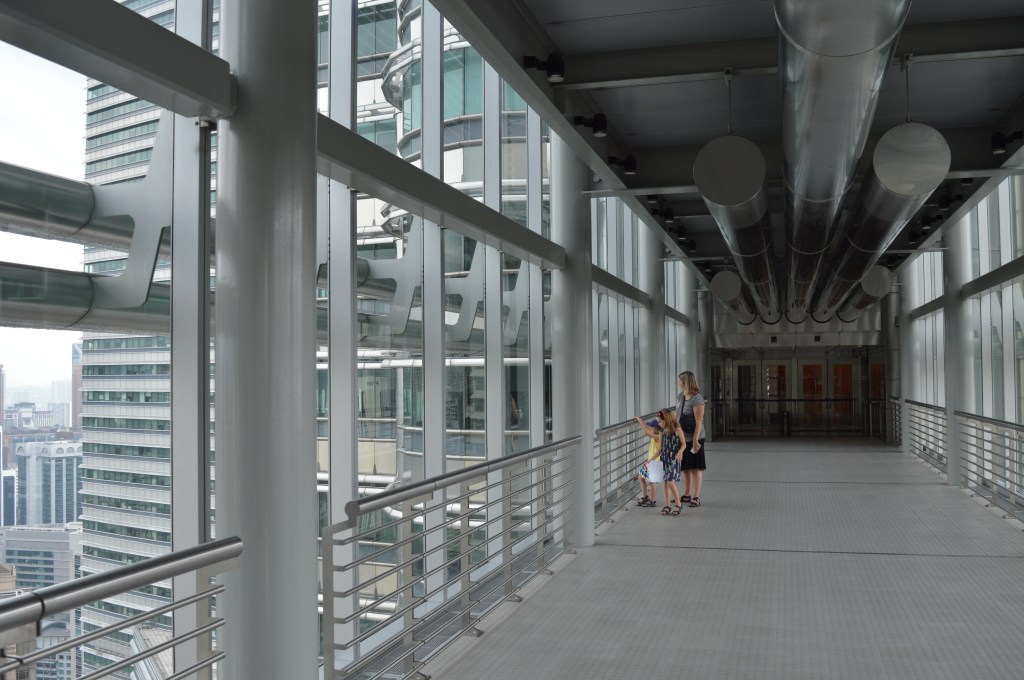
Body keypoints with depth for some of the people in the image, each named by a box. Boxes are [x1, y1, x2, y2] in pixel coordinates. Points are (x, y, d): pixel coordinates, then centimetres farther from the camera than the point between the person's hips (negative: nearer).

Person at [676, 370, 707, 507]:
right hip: (682, 438, 8)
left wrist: (695, 440, -22)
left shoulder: (697, 399, -17)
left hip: (694, 438, -8)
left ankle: (696, 497, 6)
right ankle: (687, 495, 27)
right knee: (685, 467, 15)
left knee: (696, 468, 0)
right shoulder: (680, 396, 8)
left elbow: (699, 422, -19)